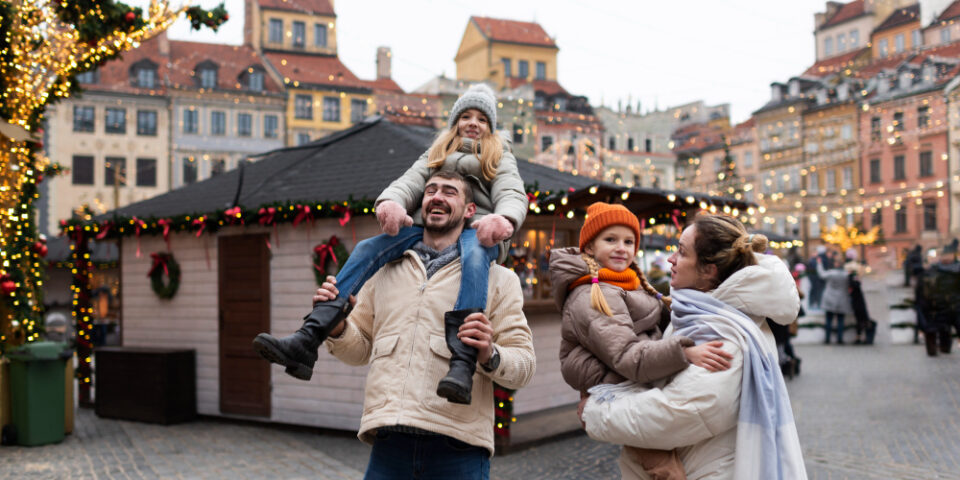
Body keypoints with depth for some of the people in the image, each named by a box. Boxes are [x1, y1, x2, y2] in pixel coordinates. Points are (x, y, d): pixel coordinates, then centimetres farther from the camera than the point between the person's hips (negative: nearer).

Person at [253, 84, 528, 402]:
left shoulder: (501, 157, 23)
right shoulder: (436, 154, 31)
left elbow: (513, 195, 1)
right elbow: (411, 182, 9)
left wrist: (504, 219, -27)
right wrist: (392, 201, -19)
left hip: (477, 230, -3)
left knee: (473, 257, -40)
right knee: (366, 250, -22)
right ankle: (306, 342, -34)